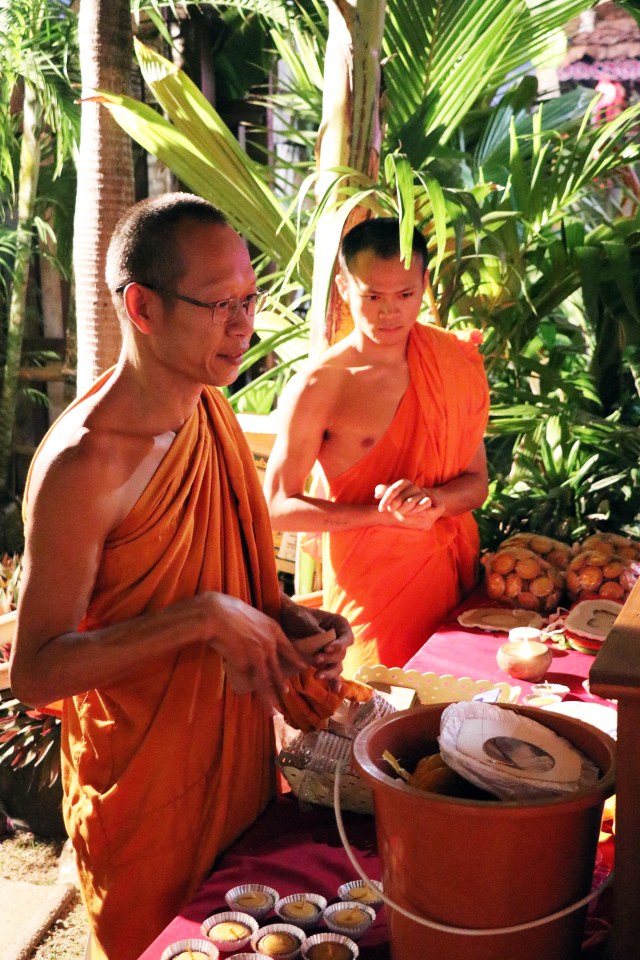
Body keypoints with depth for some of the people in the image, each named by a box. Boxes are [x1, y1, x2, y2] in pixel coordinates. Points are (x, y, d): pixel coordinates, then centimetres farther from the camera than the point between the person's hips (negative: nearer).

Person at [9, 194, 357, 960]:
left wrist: (284, 617, -6)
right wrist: (203, 618, -30)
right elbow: (35, 673, -24)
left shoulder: (214, 413, 0)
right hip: (145, 791, -7)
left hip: (238, 753, 7)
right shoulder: (81, 466, -26)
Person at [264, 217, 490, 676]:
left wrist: (430, 499, -16)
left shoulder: (454, 365, 3)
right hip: (370, 583, -4)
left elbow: (476, 482, 6)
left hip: (452, 570, 4)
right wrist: (387, 513, -16)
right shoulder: (318, 387, -11)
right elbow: (277, 507, -10)